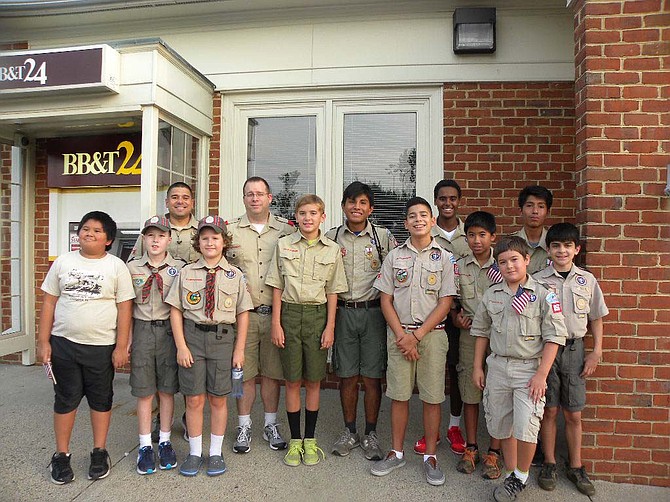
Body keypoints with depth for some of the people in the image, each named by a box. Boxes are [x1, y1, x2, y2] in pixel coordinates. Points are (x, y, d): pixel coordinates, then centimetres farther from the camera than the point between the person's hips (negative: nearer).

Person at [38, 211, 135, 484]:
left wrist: (121, 346, -8)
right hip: (64, 343, 2)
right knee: (65, 399, 12)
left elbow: (124, 307, -5)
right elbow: (49, 302, 6)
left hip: (102, 346, -2)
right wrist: (43, 341, 1)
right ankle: (61, 455, 28)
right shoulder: (63, 262, 4)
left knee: (101, 400, 12)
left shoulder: (116, 266, -3)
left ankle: (99, 452, 28)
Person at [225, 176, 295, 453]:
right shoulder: (230, 230, 5)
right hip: (243, 313, 0)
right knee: (244, 372, 7)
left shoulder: (286, 230, 5)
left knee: (272, 371, 11)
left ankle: (271, 425, 27)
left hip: (275, 313, 1)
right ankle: (244, 427, 24)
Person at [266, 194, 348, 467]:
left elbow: (332, 292, 4)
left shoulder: (332, 250, 2)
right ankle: (295, 440, 21)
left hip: (317, 314, 0)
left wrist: (330, 327, -1)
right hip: (290, 313, 0)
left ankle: (310, 440, 23)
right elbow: (277, 287, 3)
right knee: (292, 381, 7)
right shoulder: (284, 245, 3)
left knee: (313, 381, 8)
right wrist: (276, 322, -2)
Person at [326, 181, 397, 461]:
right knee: (347, 375, 10)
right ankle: (349, 432, 26)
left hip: (373, 311, -1)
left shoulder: (384, 237, 1)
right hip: (342, 311, 2)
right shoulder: (332, 237, 6)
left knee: (372, 376, 5)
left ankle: (371, 435, 22)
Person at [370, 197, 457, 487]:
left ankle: (430, 456, 20)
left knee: (432, 397, 5)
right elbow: (386, 300, 4)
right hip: (399, 333, 1)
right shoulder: (394, 256, 6)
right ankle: (396, 453, 23)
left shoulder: (444, 258, 1)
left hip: (432, 333, -1)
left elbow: (446, 303, -4)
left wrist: (417, 335, -10)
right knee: (399, 395, 8)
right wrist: (401, 334, -7)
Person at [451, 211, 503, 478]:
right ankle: (471, 448, 25)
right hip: (469, 335, 2)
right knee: (470, 393, 9)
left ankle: (493, 452, 21)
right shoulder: (459, 266, 4)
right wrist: (456, 318, -7)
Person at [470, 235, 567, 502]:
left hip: (529, 368, -4)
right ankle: (510, 475, 31)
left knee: (525, 427, -10)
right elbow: (481, 331, 12)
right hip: (497, 367, 4)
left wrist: (541, 374, -13)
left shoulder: (542, 295, -7)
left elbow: (553, 337, -8)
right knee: (503, 427, 12)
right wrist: (477, 367, 10)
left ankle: (521, 476, 16)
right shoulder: (491, 294, 5)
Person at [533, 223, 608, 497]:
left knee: (573, 414, 9)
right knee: (550, 410, 8)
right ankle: (549, 463, 23)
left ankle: (576, 467, 25)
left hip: (574, 349, 2)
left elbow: (596, 318, 10)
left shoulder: (587, 279, 4)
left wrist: (596, 352, 5)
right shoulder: (538, 280, -3)